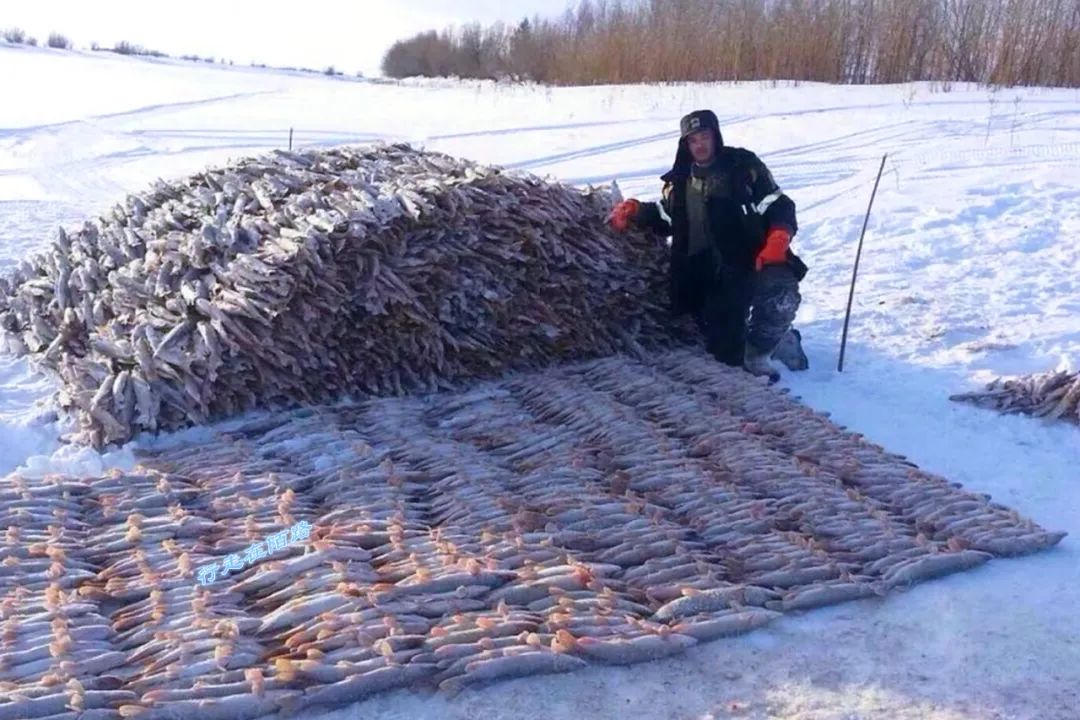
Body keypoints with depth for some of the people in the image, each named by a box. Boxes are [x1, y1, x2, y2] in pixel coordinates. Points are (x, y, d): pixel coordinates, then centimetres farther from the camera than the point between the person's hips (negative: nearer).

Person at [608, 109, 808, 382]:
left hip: (756, 259, -3)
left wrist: (778, 238, -20)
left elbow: (778, 206, -1)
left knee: (779, 295, -34)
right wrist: (633, 212, 9)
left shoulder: (743, 166, 0)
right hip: (715, 276, 3)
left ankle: (758, 350, -6)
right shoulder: (680, 181, 11)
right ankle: (779, 339, 24)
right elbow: (664, 217, 26)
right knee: (726, 351, -4)